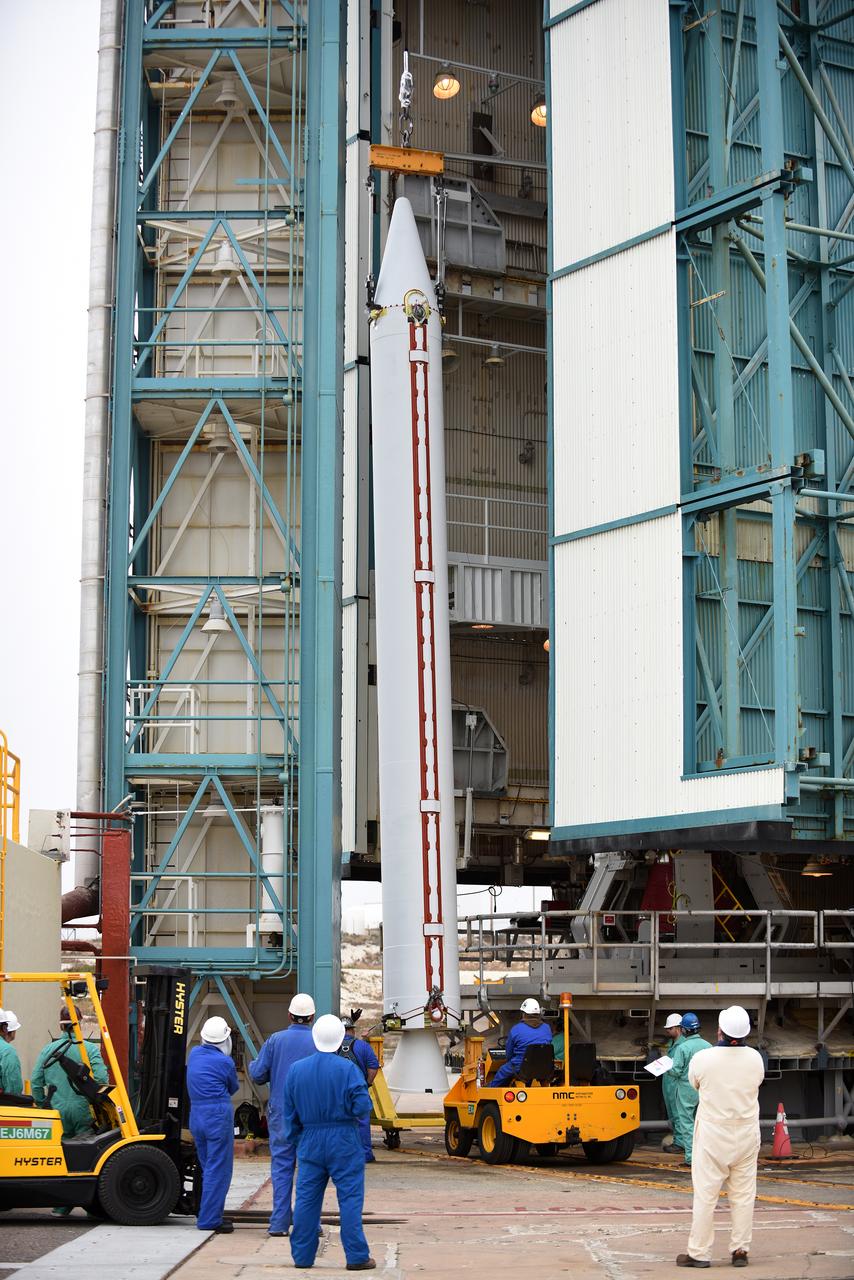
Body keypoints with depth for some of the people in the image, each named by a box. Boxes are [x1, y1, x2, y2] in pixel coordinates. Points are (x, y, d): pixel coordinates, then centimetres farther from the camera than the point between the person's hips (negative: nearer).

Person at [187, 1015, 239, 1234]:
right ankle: (209, 1220, -4)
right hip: (219, 1116, -7)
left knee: (208, 1168, 17)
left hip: (196, 1115, 7)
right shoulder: (225, 1062, -9)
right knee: (219, 1170, -2)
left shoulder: (194, 1053, 7)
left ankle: (212, 1215, 22)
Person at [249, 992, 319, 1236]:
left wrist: (252, 1064, 20)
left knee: (281, 1167, 5)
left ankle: (279, 1223, 2)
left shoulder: (275, 1040, -2)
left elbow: (258, 1074, -2)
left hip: (280, 1113, 1)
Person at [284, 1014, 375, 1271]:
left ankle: (302, 1255, 13)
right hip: (344, 1143, -4)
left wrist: (294, 1139, 20)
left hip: (310, 1141, 4)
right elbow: (362, 1106, -15)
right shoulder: (347, 1068, -11)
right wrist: (351, 1112, 7)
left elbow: (290, 1112, 10)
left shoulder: (296, 1069, 3)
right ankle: (357, 1256, 1)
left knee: (306, 1199, 9)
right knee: (350, 1198, 1)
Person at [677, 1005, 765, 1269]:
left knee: (705, 1195, 3)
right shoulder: (755, 1059, -6)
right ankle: (740, 1250, 14)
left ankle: (699, 1253, 7)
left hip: (712, 1135, -3)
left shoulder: (702, 1059, -14)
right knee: (743, 1195, 10)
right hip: (747, 1135, 3)